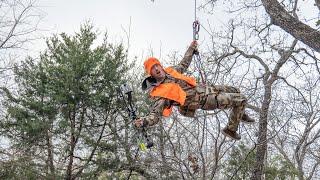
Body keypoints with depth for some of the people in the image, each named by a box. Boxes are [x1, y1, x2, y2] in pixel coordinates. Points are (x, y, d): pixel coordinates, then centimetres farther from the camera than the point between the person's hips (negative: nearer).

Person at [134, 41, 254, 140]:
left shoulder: (170, 71, -2)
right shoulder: (160, 94, -24)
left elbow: (183, 64, 18)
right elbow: (154, 115, -31)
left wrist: (191, 48, 24)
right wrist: (143, 121, -52)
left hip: (202, 88, 8)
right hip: (204, 100, -8)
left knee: (235, 91, 25)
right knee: (241, 100, -12)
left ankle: (240, 114, 52)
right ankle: (231, 130, 6)